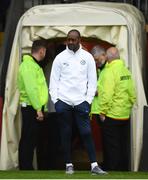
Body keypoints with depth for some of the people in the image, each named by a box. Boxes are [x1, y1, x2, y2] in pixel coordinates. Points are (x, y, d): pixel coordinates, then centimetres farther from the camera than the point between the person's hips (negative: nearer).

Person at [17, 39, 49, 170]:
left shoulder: (33, 65, 18)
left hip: (34, 108, 10)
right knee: (28, 140, -7)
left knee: (31, 140, 11)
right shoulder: (29, 65, -15)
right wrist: (38, 109, -23)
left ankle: (27, 168, 15)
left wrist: (41, 107, 15)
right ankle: (26, 169, -6)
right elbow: (31, 89, -22)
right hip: (31, 108, -10)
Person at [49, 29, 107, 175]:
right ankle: (69, 165, 12)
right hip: (63, 101, 1)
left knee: (86, 133, -7)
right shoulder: (60, 57, 4)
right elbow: (54, 80, 5)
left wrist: (88, 100, -3)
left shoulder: (87, 57, 4)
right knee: (65, 134, 4)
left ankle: (94, 165, -8)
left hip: (81, 101, -1)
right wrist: (55, 100, -3)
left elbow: (92, 80, 5)